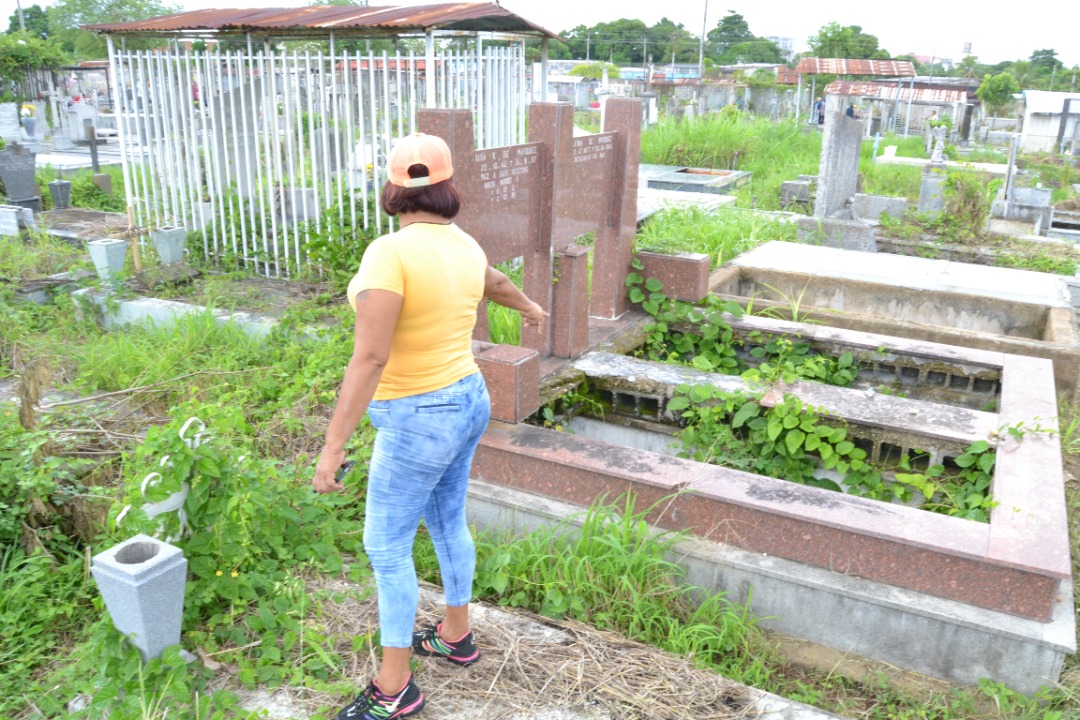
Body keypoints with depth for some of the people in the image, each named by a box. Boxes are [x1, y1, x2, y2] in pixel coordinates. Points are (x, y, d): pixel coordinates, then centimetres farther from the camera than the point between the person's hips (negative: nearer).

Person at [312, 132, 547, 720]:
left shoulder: (390, 254, -25)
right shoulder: (463, 247, 1)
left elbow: (368, 359, -30)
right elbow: (495, 283, 24)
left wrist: (332, 447, -28)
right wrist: (530, 308, 46)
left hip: (419, 422, -8)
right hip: (466, 403, 8)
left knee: (385, 546, 5)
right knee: (447, 523, 23)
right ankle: (457, 636, 41)